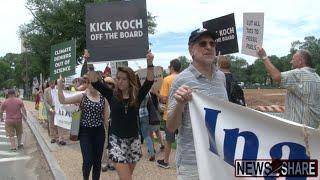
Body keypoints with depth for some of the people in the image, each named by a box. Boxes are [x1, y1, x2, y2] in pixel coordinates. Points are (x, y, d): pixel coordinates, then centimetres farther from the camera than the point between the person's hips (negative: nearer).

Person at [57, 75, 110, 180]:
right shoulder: (82, 97, -3)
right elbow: (63, 101, -10)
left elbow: (106, 118, 6)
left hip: (99, 132, 2)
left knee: (97, 161, 9)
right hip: (85, 132, -2)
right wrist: (60, 88, -23)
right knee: (88, 161, -5)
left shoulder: (103, 99, 2)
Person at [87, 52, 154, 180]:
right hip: (117, 140, -1)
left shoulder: (137, 97, -2)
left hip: (133, 140, 2)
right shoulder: (112, 95, -2)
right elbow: (94, 81, -7)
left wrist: (150, 63, -27)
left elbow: (149, 81, -15)